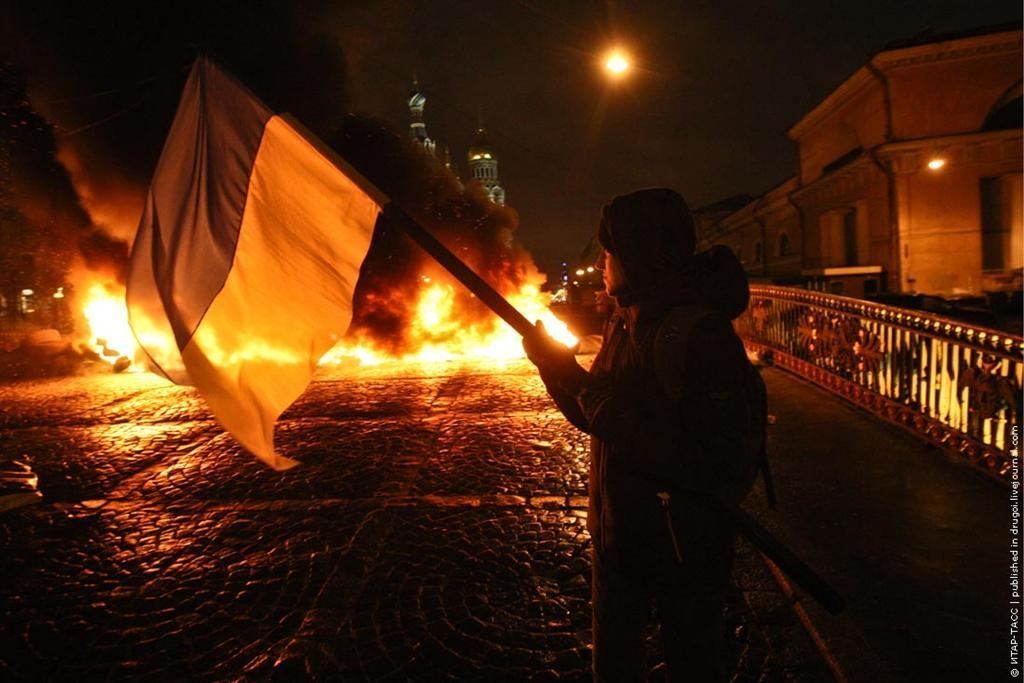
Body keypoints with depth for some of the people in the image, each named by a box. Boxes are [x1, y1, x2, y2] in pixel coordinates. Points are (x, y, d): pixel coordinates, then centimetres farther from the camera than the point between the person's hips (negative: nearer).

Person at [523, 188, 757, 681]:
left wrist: (612, 413, -31)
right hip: (617, 534, 8)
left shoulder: (700, 333, -25)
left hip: (684, 548, -7)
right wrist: (559, 369, -7)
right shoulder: (624, 322, 2)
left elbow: (726, 465, -30)